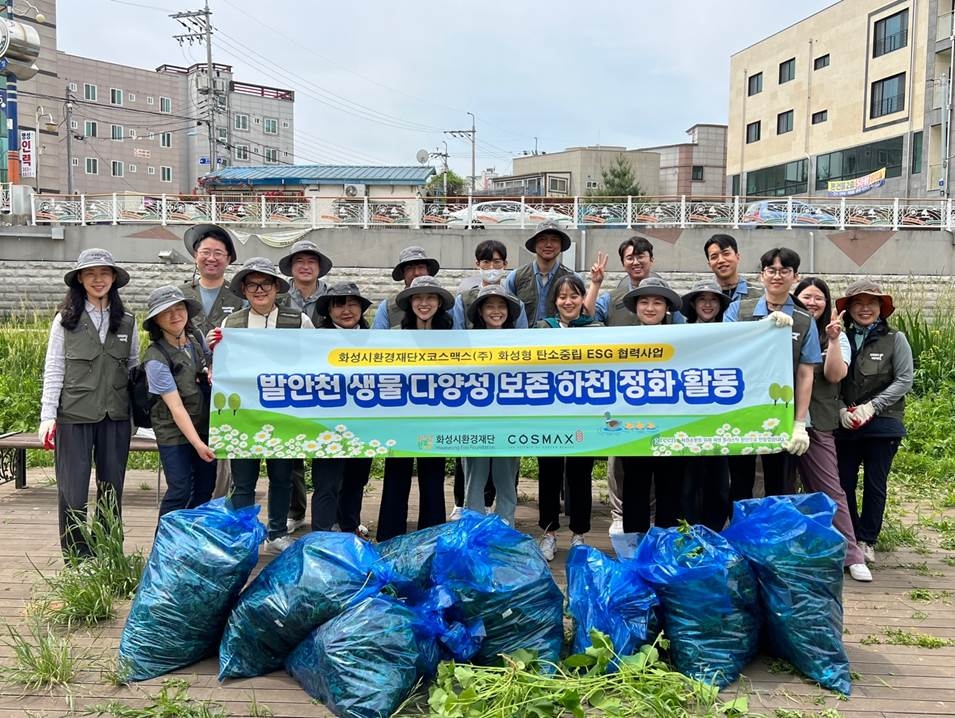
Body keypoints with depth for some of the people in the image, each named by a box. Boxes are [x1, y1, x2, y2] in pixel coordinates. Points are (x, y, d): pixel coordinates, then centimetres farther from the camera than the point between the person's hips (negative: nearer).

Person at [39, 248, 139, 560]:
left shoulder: (127, 322, 7)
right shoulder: (65, 320, 1)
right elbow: (53, 371, -1)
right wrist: (48, 415, -6)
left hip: (115, 417, 2)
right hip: (73, 417, -2)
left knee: (112, 491, 10)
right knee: (73, 493, 1)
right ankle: (76, 563, 14)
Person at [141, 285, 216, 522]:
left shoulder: (196, 337, 1)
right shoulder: (156, 358, -17)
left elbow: (211, 369, 21)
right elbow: (176, 407, -19)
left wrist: (215, 374, -4)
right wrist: (197, 443, -23)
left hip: (205, 425, 6)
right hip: (174, 432, -6)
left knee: (206, 487, 10)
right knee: (180, 490, -7)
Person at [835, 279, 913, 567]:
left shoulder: (895, 339, -2)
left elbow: (904, 380, -6)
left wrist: (872, 406, -14)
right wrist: (841, 410, -13)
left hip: (882, 424, -2)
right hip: (845, 424, 2)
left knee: (875, 484, 7)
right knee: (843, 483, 5)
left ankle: (867, 540, 22)